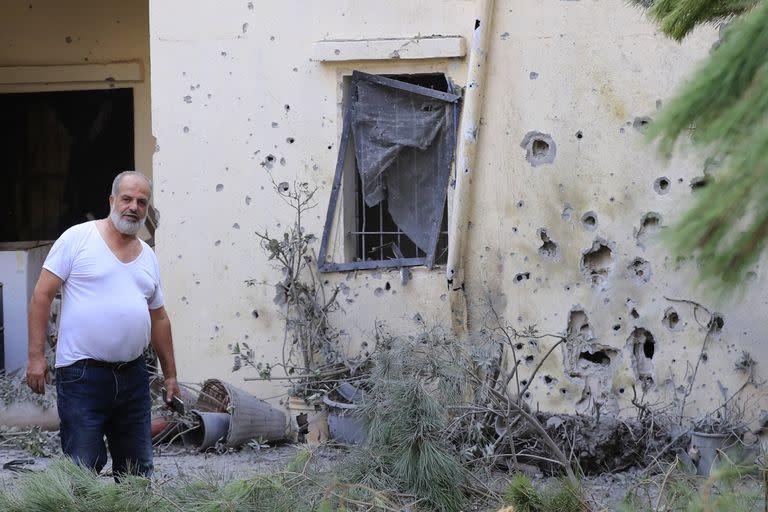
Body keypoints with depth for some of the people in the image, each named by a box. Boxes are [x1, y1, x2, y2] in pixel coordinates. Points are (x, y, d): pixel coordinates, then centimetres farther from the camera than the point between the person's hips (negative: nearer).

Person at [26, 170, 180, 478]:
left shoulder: (148, 257, 15)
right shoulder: (78, 238, -3)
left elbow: (159, 319, 22)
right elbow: (42, 294, -5)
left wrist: (170, 375, 20)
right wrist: (36, 356, -12)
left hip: (133, 375, 6)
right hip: (82, 375, -6)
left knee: (138, 472, 9)